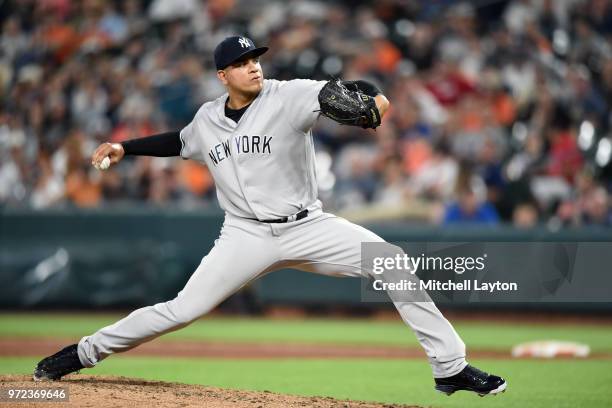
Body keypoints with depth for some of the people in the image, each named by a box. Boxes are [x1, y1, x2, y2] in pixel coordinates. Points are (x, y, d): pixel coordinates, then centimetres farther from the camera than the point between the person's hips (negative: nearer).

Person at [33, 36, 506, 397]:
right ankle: (85, 352, 10)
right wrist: (125, 148, 21)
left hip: (307, 227, -1)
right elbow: (179, 142, 28)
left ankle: (451, 367, -9)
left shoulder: (289, 96, -7)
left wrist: (372, 99, -43)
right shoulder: (208, 119, 6)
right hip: (246, 236, 1)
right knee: (182, 309, -7)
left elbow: (344, 94, -22)